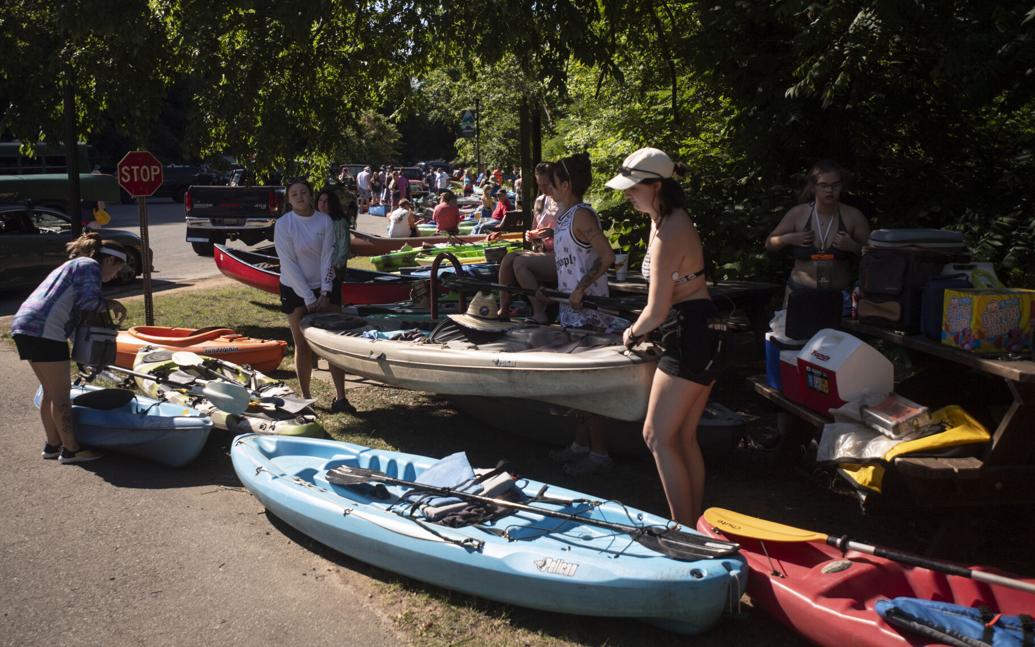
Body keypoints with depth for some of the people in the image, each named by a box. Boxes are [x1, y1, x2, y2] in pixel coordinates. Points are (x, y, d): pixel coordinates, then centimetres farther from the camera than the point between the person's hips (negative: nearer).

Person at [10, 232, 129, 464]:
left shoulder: (72, 265, 29)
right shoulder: (90, 266, -1)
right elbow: (89, 301, -15)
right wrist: (112, 304, 1)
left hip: (24, 326, 10)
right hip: (45, 330, -10)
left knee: (50, 391, 17)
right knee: (61, 392, -2)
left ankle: (52, 444, 25)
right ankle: (70, 449, 4)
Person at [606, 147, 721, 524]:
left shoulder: (668, 235, -21)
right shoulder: (673, 218, 10)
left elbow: (657, 311, -20)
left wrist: (633, 333, 0)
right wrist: (642, 328, 16)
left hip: (688, 337, -10)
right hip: (704, 332, 10)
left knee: (658, 437, -4)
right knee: (684, 438, 15)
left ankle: (685, 530, 2)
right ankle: (696, 524, 23)